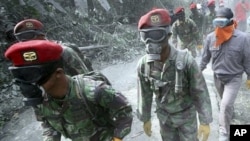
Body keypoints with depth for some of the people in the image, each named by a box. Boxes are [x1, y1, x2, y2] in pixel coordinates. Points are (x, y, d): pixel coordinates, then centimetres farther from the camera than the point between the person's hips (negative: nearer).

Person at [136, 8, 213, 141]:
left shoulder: (185, 60, -28)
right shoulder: (143, 64, -18)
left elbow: (200, 92, -18)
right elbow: (144, 94, -4)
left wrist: (205, 121, -13)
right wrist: (145, 118, 5)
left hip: (186, 115, -3)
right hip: (164, 116, 3)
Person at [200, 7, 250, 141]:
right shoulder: (210, 37, -11)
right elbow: (205, 57, 1)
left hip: (234, 78, -4)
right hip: (217, 77, 4)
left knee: (225, 105, -9)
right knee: (226, 103, 25)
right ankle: (230, 112, 58)